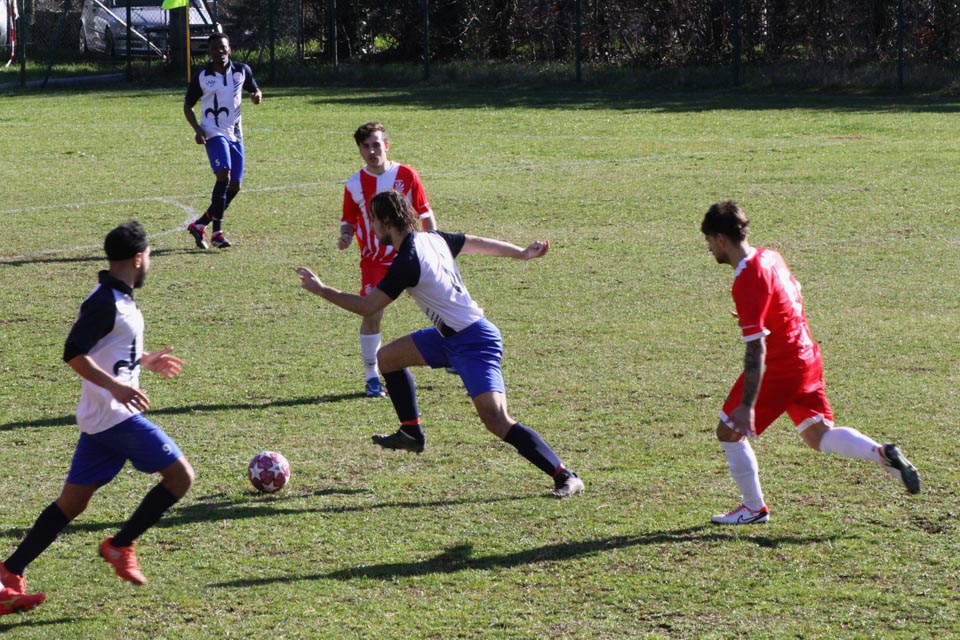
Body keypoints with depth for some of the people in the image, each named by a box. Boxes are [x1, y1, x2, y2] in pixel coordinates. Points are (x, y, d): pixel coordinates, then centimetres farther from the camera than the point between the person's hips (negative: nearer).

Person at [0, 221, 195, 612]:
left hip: (101, 419, 10)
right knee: (180, 476, -5)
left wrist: (145, 361, 31)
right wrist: (117, 386, -27)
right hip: (116, 415, -10)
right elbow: (73, 353, -23)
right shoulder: (105, 302, -16)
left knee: (72, 502, 10)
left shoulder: (117, 298, 15)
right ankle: (121, 545, 1)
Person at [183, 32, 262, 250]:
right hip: (213, 133, -5)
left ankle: (200, 224, 18)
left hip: (235, 134, 5)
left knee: (234, 187, 3)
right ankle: (217, 232, -24)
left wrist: (256, 96, -8)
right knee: (223, 175, -25)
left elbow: (255, 91, 18)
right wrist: (197, 129, -10)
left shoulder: (242, 71, 3)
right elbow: (187, 105, 6)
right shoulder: (202, 77, -3)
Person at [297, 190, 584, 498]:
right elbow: (480, 243, 15)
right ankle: (412, 434, 30)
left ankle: (565, 477, -18)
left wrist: (321, 290, -8)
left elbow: (367, 306, -19)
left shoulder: (406, 263, -22)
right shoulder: (433, 239, 4)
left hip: (472, 343, -10)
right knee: (387, 357, 18)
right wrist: (524, 253, 29)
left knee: (496, 420, -18)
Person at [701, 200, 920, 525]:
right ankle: (883, 454, -1)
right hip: (807, 360, 9)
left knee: (729, 431, 7)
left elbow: (756, 349, -27)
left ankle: (754, 508, 16)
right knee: (819, 437, 18)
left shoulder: (746, 282, -24)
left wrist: (746, 406, -26)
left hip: (779, 370, -9)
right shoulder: (770, 257, 3)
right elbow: (794, 294, 21)